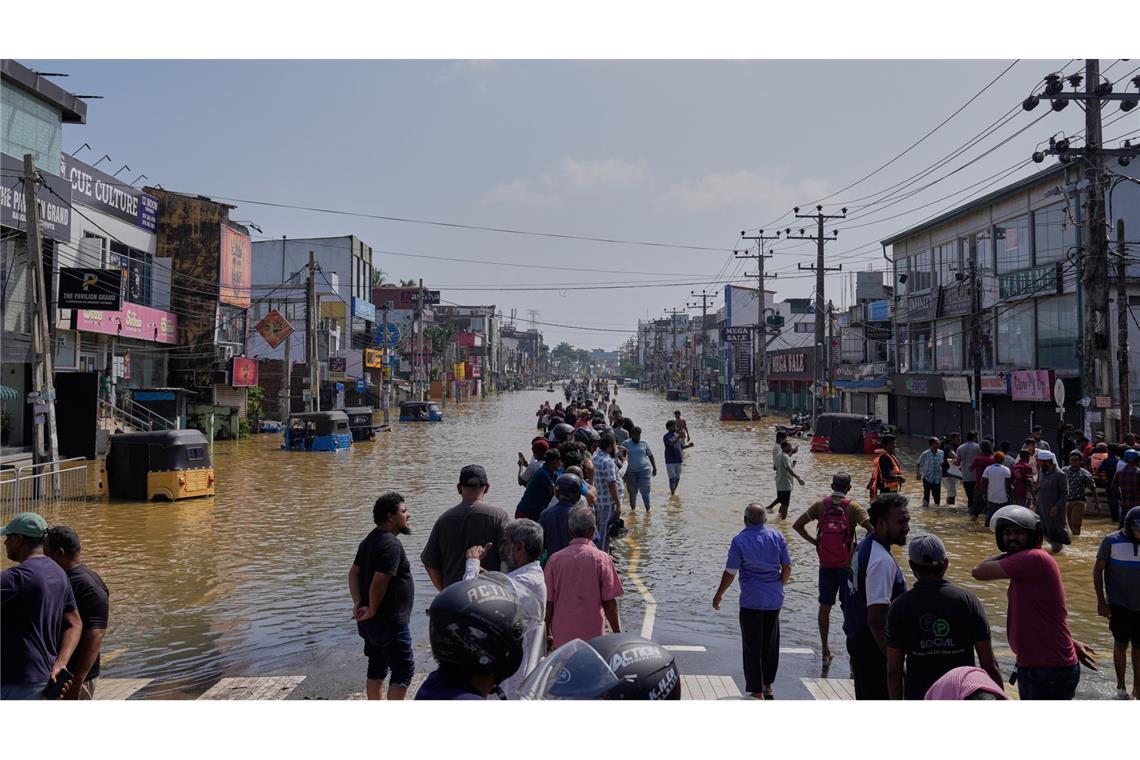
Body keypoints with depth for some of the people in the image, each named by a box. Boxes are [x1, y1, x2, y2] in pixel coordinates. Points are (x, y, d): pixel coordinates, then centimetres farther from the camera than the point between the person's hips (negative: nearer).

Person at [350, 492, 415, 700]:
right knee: (404, 670, -2)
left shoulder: (369, 540, 11)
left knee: (377, 668, 17)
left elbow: (354, 573, 10)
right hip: (390, 623, -10)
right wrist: (372, 610, -13)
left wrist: (358, 604, 0)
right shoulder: (391, 544, -21)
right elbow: (379, 582, -26)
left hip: (370, 623, 10)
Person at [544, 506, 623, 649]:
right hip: (593, 636, -2)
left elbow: (548, 602, 2)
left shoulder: (554, 559, -1)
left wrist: (547, 634, 13)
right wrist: (617, 633, 4)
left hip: (561, 637, 2)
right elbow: (609, 602, -7)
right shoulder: (601, 559, -6)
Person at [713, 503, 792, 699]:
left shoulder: (739, 540, -9)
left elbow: (730, 572, -8)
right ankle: (768, 686, 30)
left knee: (752, 647, 4)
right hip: (775, 600, 4)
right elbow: (787, 567, 3)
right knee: (771, 644, 18)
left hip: (751, 601, -4)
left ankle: (757, 691, 4)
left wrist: (719, 595, 4)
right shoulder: (777, 537, 1)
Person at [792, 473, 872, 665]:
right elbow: (871, 529, -21)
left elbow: (798, 525, -2)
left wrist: (814, 541, 4)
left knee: (825, 607, 13)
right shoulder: (853, 507, -9)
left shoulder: (820, 505, -1)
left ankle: (825, 651, 19)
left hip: (826, 565, 2)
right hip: (847, 565, -2)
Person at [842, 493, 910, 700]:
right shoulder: (882, 560, -23)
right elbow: (876, 619, -26)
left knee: (866, 700, 20)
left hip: (857, 639, 10)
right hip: (873, 646, -10)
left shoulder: (864, 547, 8)